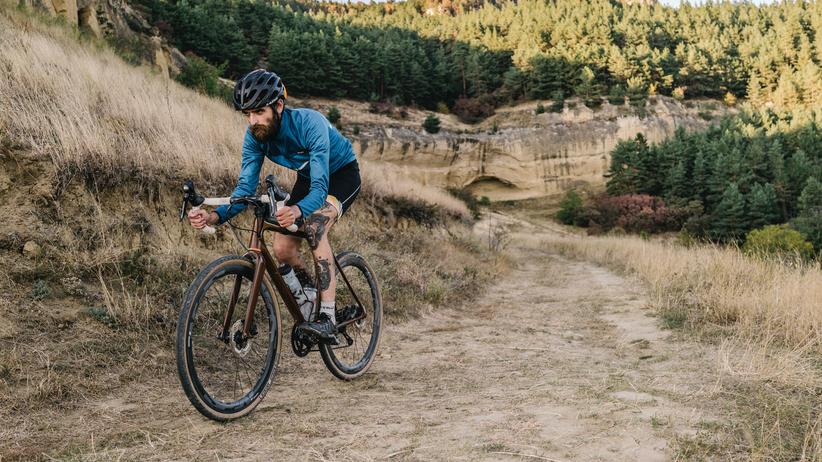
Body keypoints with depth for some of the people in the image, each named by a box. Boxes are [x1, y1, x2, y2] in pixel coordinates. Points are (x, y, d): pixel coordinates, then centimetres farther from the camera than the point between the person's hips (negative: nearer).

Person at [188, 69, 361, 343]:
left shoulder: (310, 124, -37)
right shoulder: (254, 136, -19)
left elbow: (320, 188, -43)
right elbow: (246, 187, -20)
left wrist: (297, 211, -65)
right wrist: (215, 216, -39)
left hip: (342, 174, -6)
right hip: (308, 178, 6)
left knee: (314, 227, -33)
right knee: (282, 251, -8)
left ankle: (328, 320, -31)